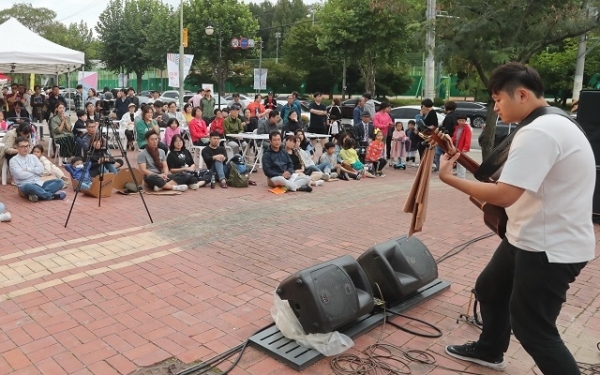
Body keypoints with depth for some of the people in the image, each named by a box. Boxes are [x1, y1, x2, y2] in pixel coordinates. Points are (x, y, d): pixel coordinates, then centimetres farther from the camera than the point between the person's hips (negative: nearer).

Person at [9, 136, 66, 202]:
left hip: (39, 183, 5)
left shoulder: (33, 157, 17)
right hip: (26, 185, -5)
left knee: (59, 181, -14)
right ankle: (52, 195, -28)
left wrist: (28, 169, -5)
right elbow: (20, 175, -12)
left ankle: (39, 195, -32)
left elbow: (41, 170, 4)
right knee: (28, 186, -42)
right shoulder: (13, 160, 3)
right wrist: (35, 171, -1)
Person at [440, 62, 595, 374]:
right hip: (533, 238, 11)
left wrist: (448, 177, -20)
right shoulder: (552, 123, 10)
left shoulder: (538, 132, -26)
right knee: (489, 288, 24)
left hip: (550, 248, -11)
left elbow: (504, 195, -31)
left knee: (531, 327, 0)